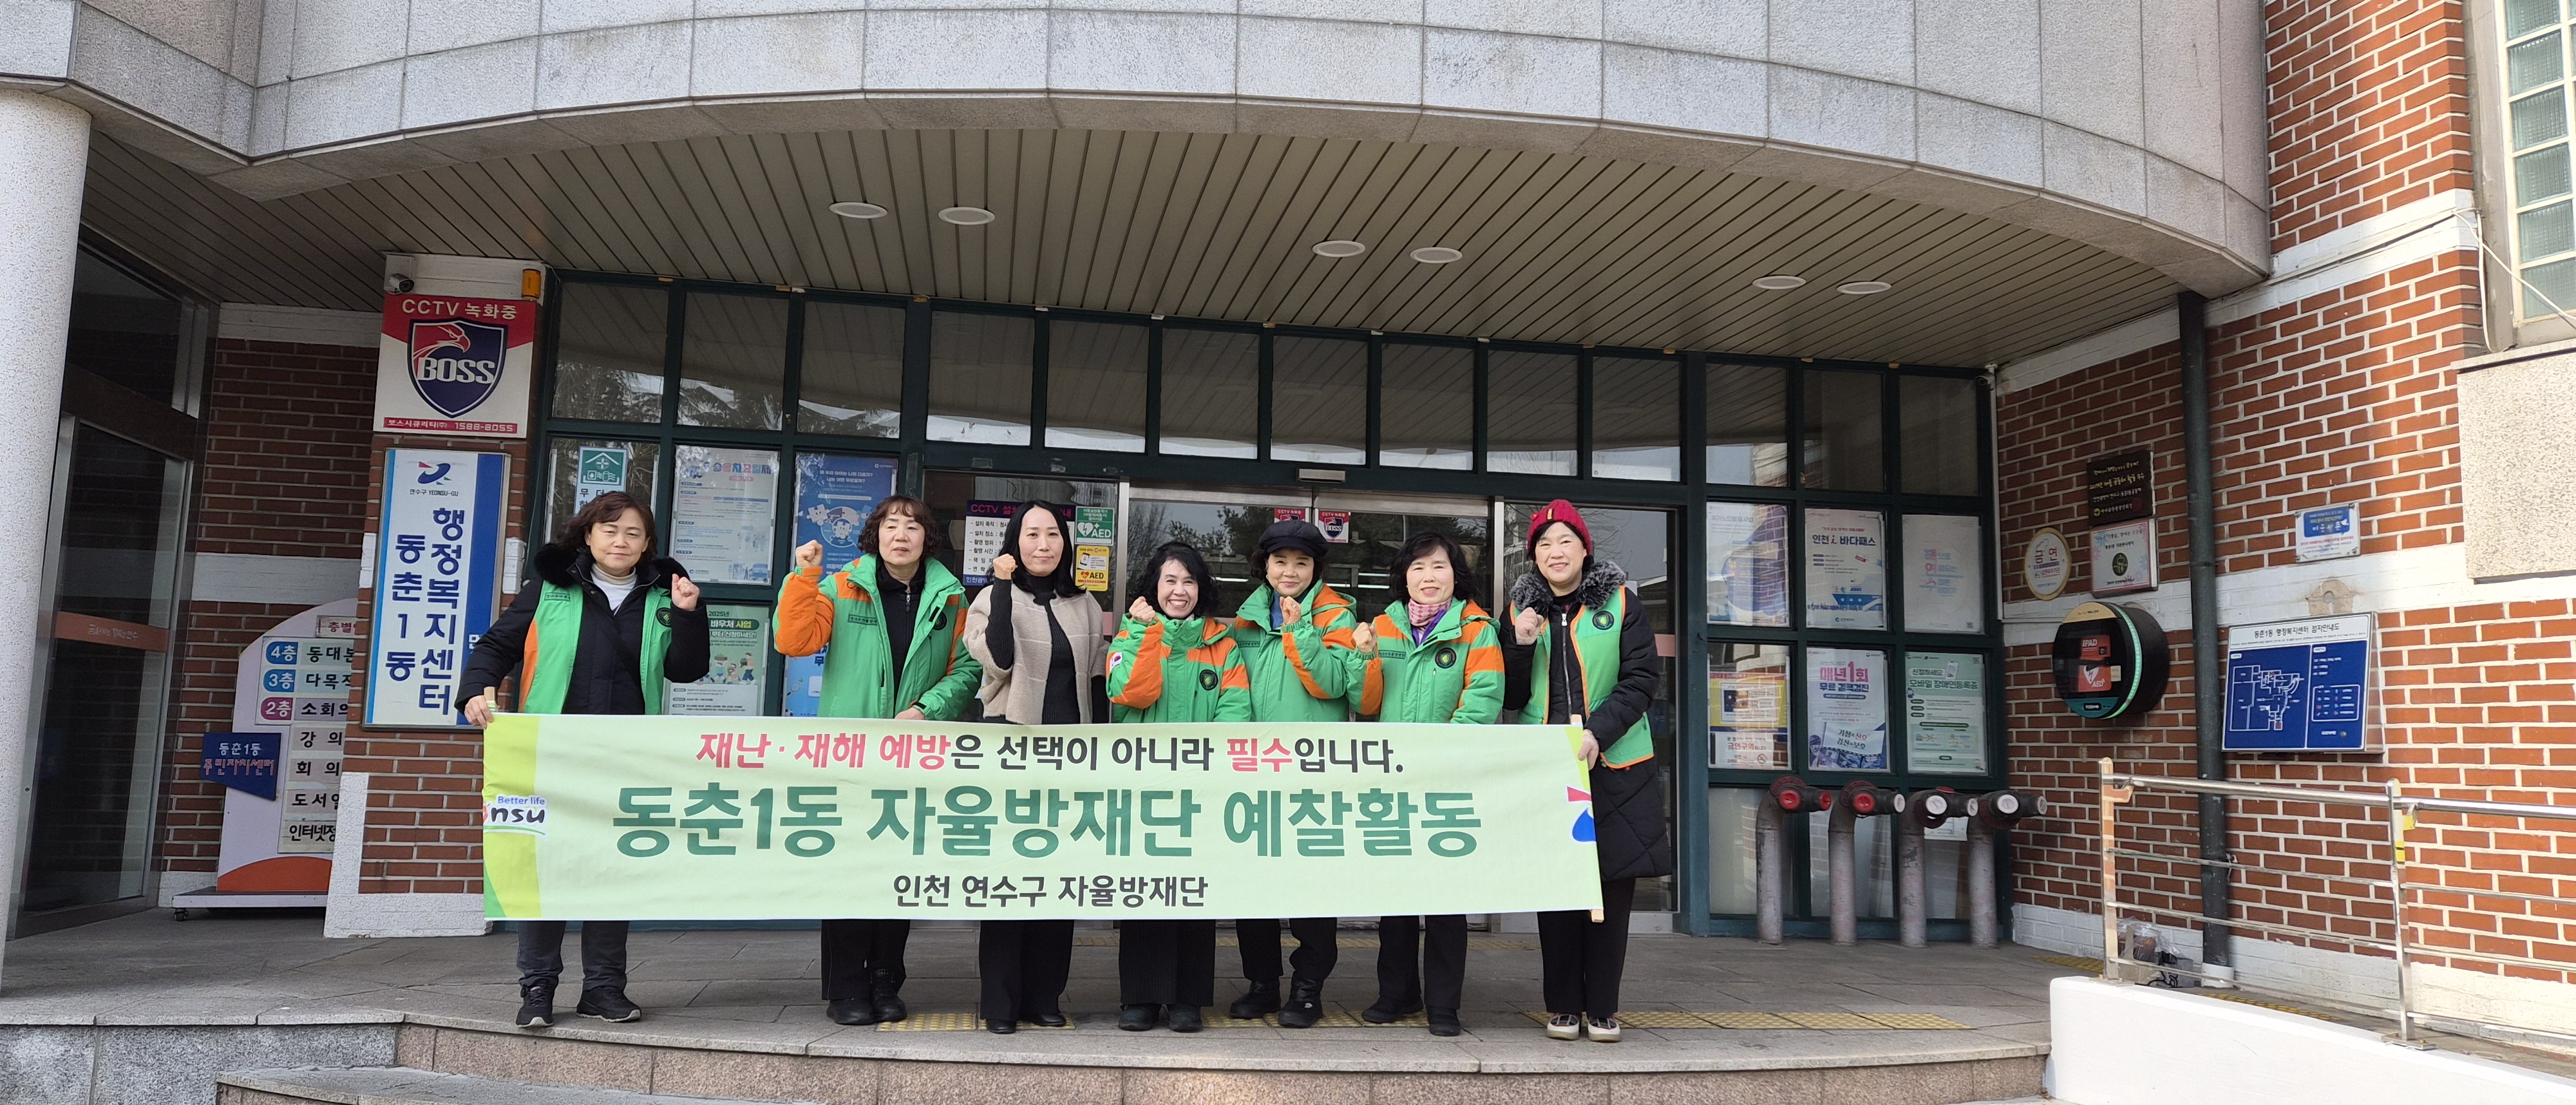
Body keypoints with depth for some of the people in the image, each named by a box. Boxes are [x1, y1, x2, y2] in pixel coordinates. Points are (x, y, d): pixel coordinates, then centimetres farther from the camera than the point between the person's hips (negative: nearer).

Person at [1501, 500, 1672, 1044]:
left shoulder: (1621, 605, 3)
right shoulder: (1522, 610, 10)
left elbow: (1640, 682, -4)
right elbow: (1511, 698, 9)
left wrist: (1597, 732, -17)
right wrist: (1521, 645, -8)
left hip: (1614, 766, -1)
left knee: (1613, 887, 2)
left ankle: (1602, 1007, 12)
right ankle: (1563, 1005, 14)